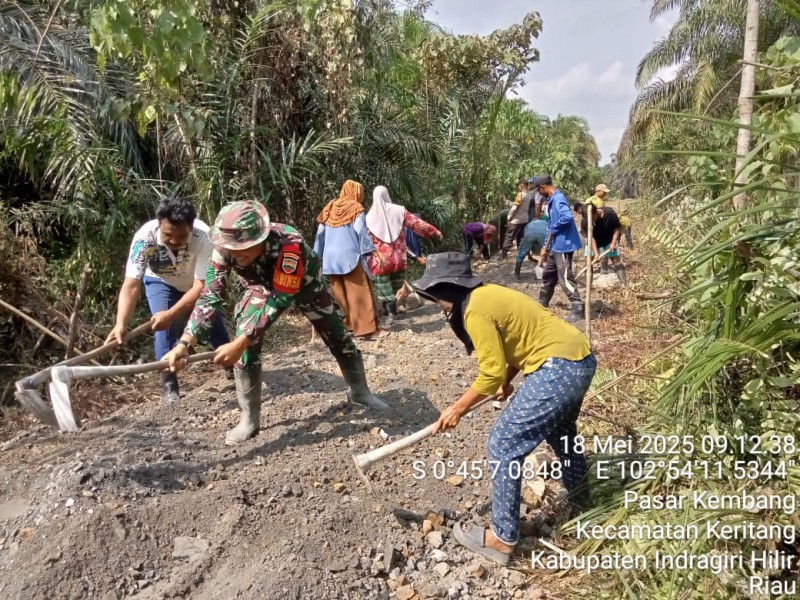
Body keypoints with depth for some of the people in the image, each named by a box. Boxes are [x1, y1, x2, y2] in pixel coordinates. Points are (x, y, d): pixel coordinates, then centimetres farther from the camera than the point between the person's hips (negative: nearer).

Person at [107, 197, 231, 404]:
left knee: (214, 323, 6)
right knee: (164, 328, -18)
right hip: (160, 282, 0)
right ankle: (169, 384, -1)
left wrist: (171, 314, -46)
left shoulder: (204, 237, -40)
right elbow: (131, 285, -41)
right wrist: (121, 324, -55)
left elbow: (201, 286, -37)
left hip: (195, 283, 0)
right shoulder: (144, 237, -39)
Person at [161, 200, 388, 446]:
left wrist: (239, 343, -51)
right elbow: (210, 297, -32)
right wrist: (184, 344, -44)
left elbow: (279, 300, -45)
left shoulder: (289, 244, -46)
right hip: (260, 285, 2)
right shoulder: (224, 248, -34)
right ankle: (249, 419, -4)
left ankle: (360, 391, 31)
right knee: (246, 341, -18)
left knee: (337, 334, 6)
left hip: (303, 283, -2)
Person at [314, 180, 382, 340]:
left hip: (331, 258, 5)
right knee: (359, 293, -5)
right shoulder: (356, 208, 0)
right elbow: (361, 232, -9)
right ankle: (367, 329, -9)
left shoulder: (329, 208, 14)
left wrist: (318, 256, 17)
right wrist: (369, 251, -8)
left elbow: (320, 233, 13)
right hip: (350, 256, -5)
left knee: (340, 295, 10)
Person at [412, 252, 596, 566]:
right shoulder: (488, 294, 12)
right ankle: (580, 495, 54)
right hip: (580, 359, 11)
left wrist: (458, 408, -2)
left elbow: (491, 372, -14)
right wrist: (507, 382, 31)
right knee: (559, 429, 32)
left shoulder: (475, 310, -16)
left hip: (560, 367, -11)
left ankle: (502, 538, 7)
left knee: (503, 443, -3)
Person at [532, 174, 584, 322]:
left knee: (565, 279, -8)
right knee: (548, 276, 20)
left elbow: (567, 217, -35)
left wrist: (553, 229, -17)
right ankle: (541, 306, 33)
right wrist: (546, 247, 22)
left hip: (563, 246, -11)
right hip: (555, 246, 11)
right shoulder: (552, 200, 15)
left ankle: (578, 310, -4)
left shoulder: (558, 199, -17)